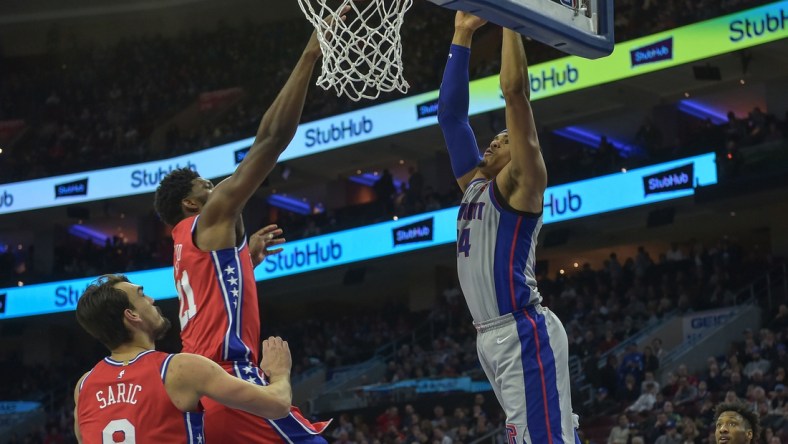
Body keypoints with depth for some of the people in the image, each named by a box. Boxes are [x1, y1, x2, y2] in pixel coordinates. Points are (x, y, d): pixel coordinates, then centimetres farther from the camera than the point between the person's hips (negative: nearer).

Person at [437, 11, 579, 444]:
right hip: (491, 336, 9)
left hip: (522, 333, -9)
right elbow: (449, 113, 21)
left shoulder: (520, 184, -2)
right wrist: (462, 36, 19)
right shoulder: (475, 184, 19)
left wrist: (509, 19, -5)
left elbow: (515, 91, -10)